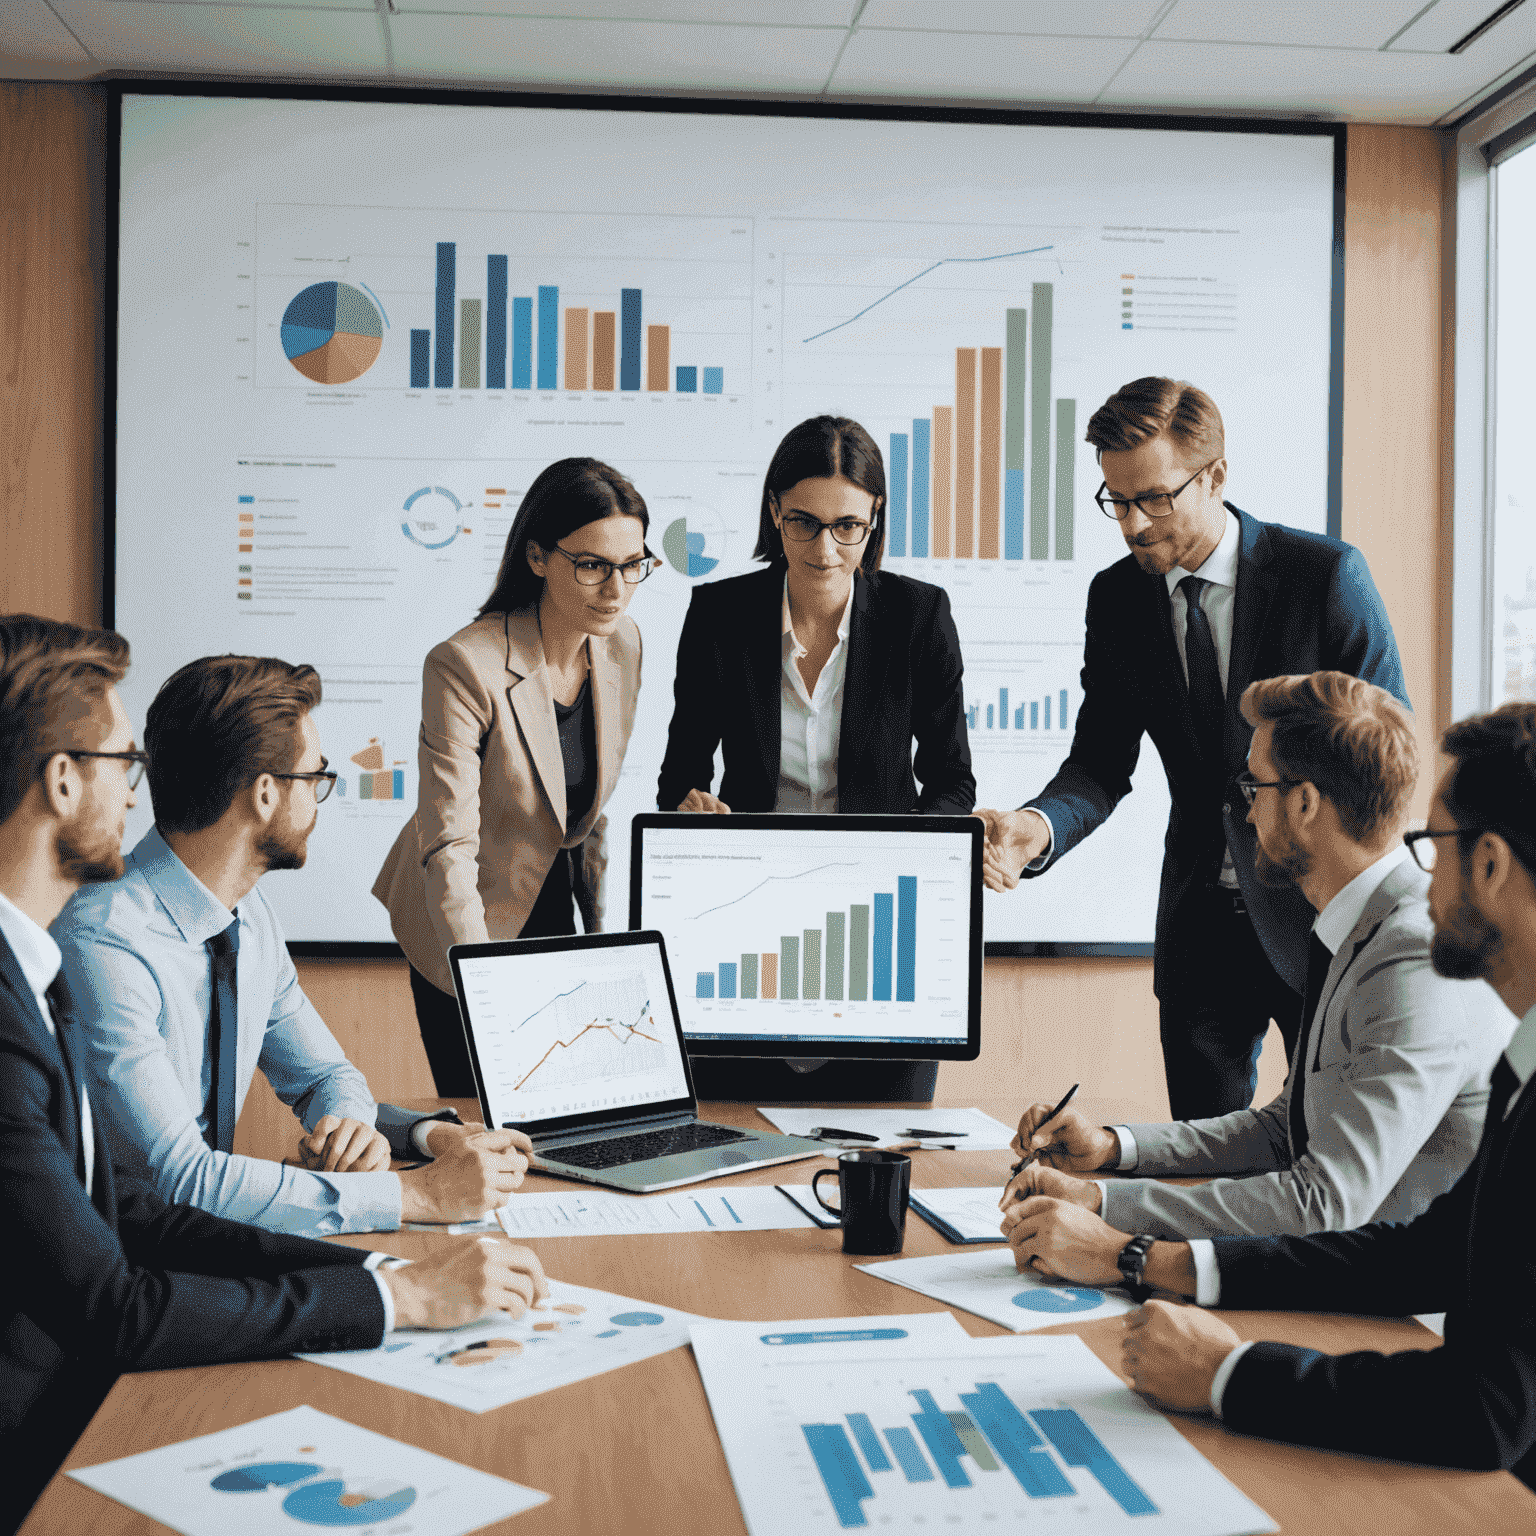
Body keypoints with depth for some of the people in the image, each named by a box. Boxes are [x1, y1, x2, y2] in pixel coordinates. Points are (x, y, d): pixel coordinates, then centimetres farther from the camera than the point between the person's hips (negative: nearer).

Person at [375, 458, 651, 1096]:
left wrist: (601, 925, 11)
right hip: (468, 929, -5)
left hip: (554, 911, 6)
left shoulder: (622, 643, -6)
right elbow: (449, 848, -30)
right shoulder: (464, 668, -26)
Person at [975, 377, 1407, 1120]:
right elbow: (1102, 760, -1)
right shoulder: (1116, 597, 1)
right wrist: (1039, 825, -22)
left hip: (1318, 914, -3)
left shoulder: (1326, 573, -11)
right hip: (1200, 917, 3)